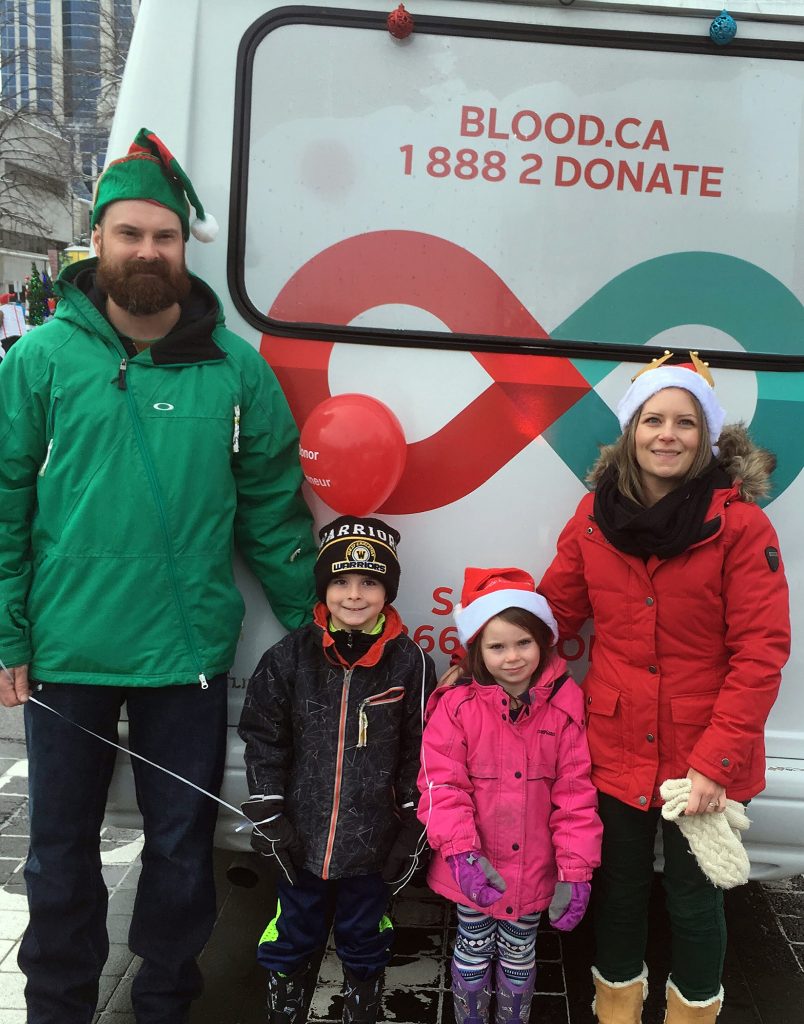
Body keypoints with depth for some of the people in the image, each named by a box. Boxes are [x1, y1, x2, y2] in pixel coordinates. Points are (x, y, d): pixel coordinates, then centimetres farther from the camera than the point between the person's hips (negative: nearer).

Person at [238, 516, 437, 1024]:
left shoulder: (409, 663, -10)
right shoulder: (290, 657, -8)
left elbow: (421, 753, -3)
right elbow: (263, 739, -2)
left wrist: (413, 828, -3)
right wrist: (270, 817, -4)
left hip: (372, 841, -1)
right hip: (302, 835, 1)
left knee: (364, 944, 20)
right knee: (293, 940, 20)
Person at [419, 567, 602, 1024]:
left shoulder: (565, 705, -10)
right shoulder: (457, 705, -14)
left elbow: (576, 792, -8)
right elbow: (443, 785, -14)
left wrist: (576, 869, -10)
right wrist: (461, 851, -26)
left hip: (534, 866, 1)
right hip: (475, 868, -1)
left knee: (520, 955, 21)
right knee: (474, 951, 20)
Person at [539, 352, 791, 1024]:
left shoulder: (740, 523, -13)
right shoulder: (596, 516, -2)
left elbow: (761, 651, -15)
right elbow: (554, 612, 5)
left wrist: (717, 761, -17)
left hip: (704, 759, -3)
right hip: (616, 748, 3)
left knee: (694, 897, 15)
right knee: (620, 889, 20)